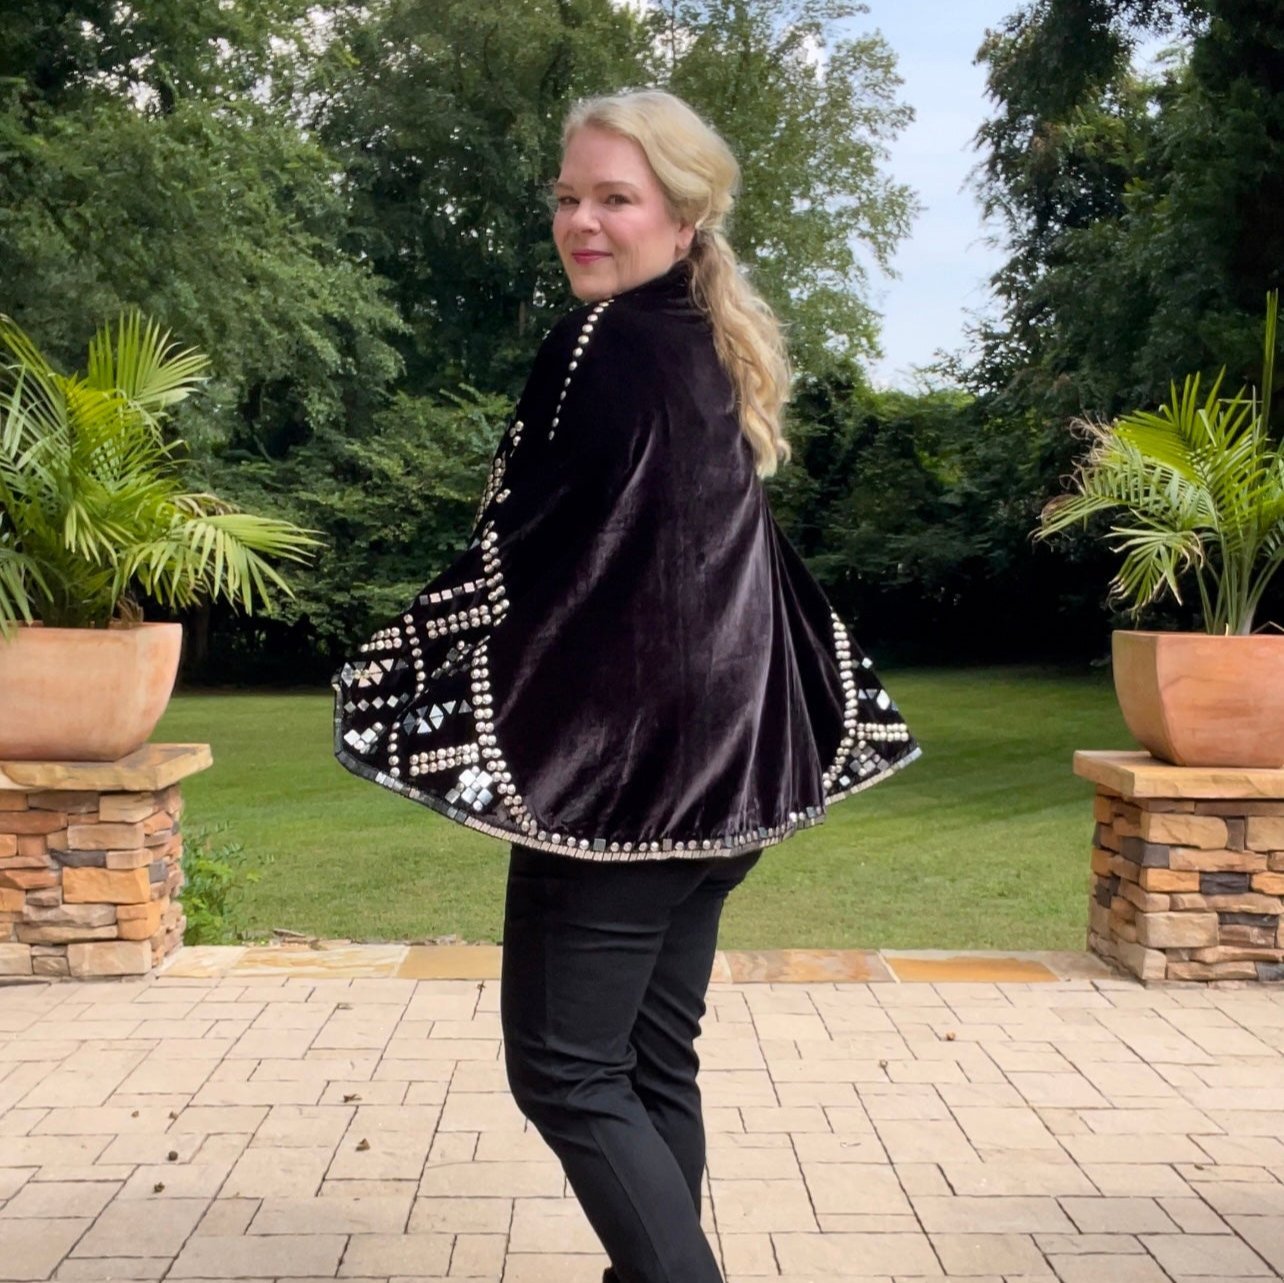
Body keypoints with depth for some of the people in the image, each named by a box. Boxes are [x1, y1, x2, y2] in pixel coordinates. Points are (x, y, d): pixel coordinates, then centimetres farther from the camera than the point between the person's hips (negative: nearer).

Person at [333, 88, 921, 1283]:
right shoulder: (716, 357, 14)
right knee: (653, 1061, 16)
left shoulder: (601, 349, -12)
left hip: (617, 762, -9)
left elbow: (524, 552, -15)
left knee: (564, 1068, 0)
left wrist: (382, 682, -6)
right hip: (714, 762, 9)